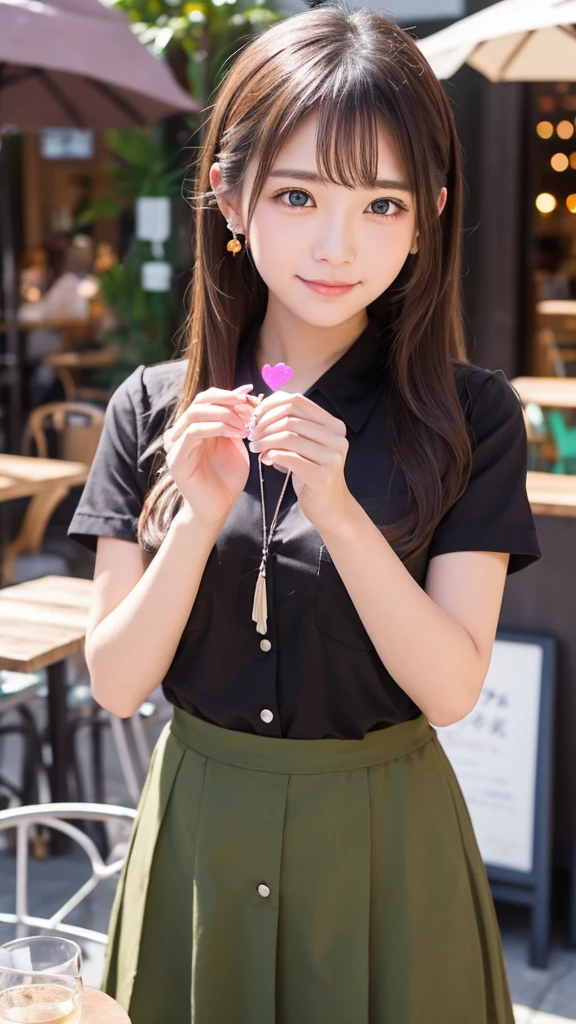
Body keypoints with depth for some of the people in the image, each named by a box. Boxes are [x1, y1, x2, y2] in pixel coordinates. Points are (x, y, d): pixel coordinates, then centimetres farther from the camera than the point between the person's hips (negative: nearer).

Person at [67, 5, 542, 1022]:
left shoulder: (471, 417, -9)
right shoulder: (153, 407, -6)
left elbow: (452, 688, -14)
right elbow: (114, 683, -6)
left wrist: (338, 512, -27)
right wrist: (200, 520, -22)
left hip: (383, 838, -1)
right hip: (199, 831, 2)